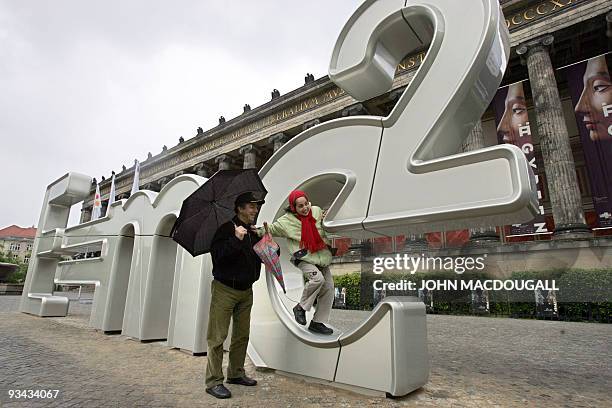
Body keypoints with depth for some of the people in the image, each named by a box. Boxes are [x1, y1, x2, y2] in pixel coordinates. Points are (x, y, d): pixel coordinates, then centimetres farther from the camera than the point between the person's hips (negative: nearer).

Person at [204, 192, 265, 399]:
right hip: (225, 289, -6)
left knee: (242, 335, 14)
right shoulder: (226, 229, -11)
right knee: (217, 337, 0)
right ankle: (214, 381, 11)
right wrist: (236, 239, -29)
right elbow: (216, 255, -21)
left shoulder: (255, 233, 8)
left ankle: (236, 373, 29)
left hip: (246, 291, 7)